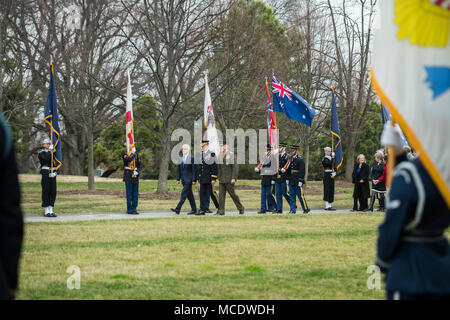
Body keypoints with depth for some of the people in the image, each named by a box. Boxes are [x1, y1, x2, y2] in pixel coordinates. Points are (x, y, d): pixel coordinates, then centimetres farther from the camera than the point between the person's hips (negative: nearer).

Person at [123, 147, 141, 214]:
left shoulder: (137, 157, 11)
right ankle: (129, 210, 2)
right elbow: (128, 159, -26)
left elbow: (139, 167, 11)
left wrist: (137, 172, -9)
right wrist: (132, 154, -13)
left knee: (135, 194, 4)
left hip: (135, 177, 5)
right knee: (129, 194, -3)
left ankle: (134, 209, 11)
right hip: (128, 178, -5)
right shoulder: (126, 156, -2)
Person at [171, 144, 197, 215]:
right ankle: (194, 209, 15)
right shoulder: (180, 158, 13)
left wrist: (194, 180, -13)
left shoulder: (192, 158, -6)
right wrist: (178, 179, 10)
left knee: (184, 193, -13)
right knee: (189, 195, 10)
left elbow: (194, 170, -8)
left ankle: (178, 209, -19)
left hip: (189, 179, -7)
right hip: (183, 179, 7)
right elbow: (178, 169, 16)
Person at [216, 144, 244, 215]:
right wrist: (219, 179, 15)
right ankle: (221, 211, -1)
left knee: (232, 194, -2)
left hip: (229, 180, -5)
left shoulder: (231, 155, -5)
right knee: (221, 195, -1)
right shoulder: (220, 156, 13)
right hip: (222, 179, 5)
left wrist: (233, 178, -15)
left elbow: (235, 167, -9)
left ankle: (240, 208, 14)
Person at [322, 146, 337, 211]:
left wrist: (334, 172, -4)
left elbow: (334, 166, 13)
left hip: (331, 176, 8)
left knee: (331, 191, 8)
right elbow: (330, 164, -22)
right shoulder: (324, 159, -6)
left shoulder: (331, 158, 17)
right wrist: (332, 157, -18)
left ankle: (329, 205, 12)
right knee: (327, 190, -8)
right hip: (327, 176, -8)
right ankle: (327, 206, -7)